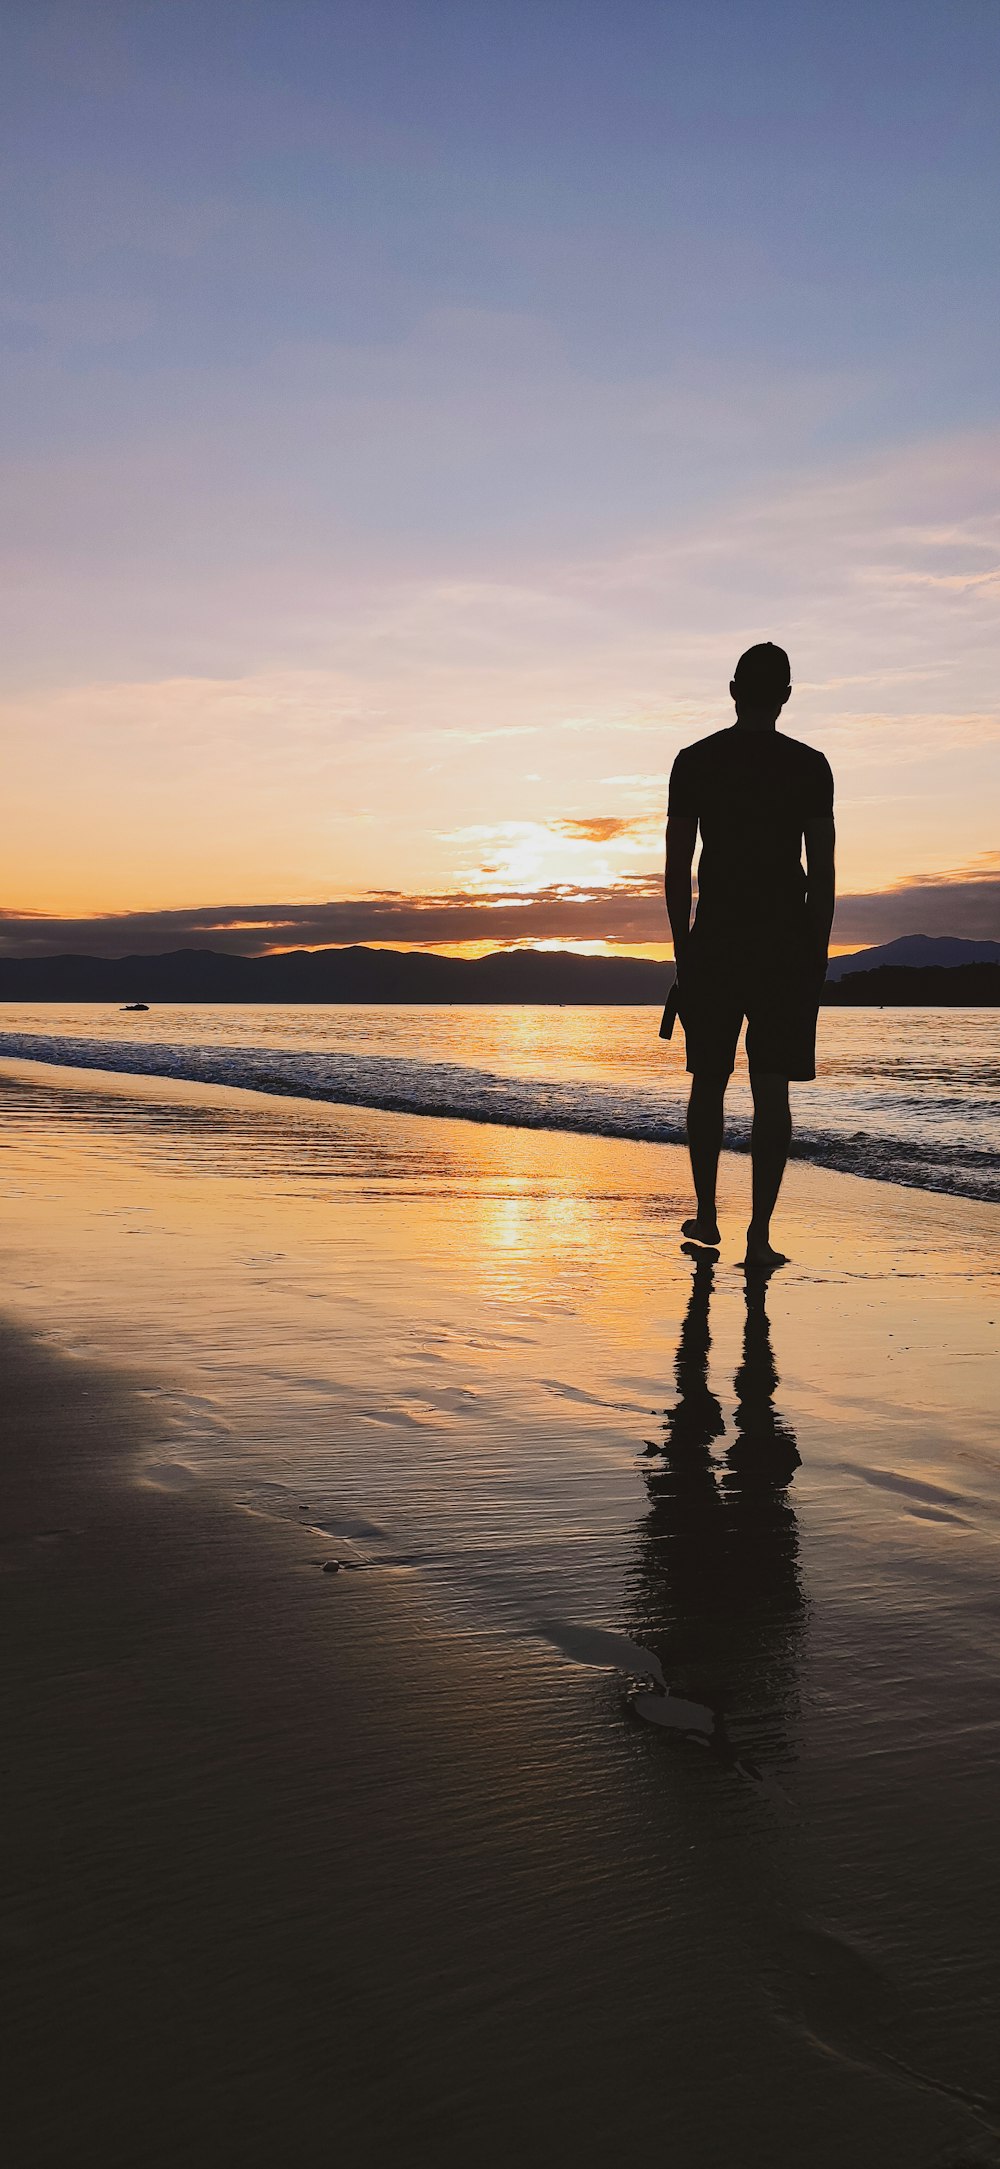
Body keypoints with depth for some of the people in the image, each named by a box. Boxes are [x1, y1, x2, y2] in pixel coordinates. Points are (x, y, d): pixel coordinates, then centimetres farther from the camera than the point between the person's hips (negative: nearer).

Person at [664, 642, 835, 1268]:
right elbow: (822, 871, -1)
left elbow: (678, 865, 3)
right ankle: (760, 1234, -3)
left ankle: (706, 1216, 21)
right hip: (787, 942, -1)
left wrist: (683, 949, 9)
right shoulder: (810, 767, 0)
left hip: (713, 941, 1)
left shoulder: (693, 762, 3)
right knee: (772, 1091, 0)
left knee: (709, 1083, 14)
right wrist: (817, 955, 6)